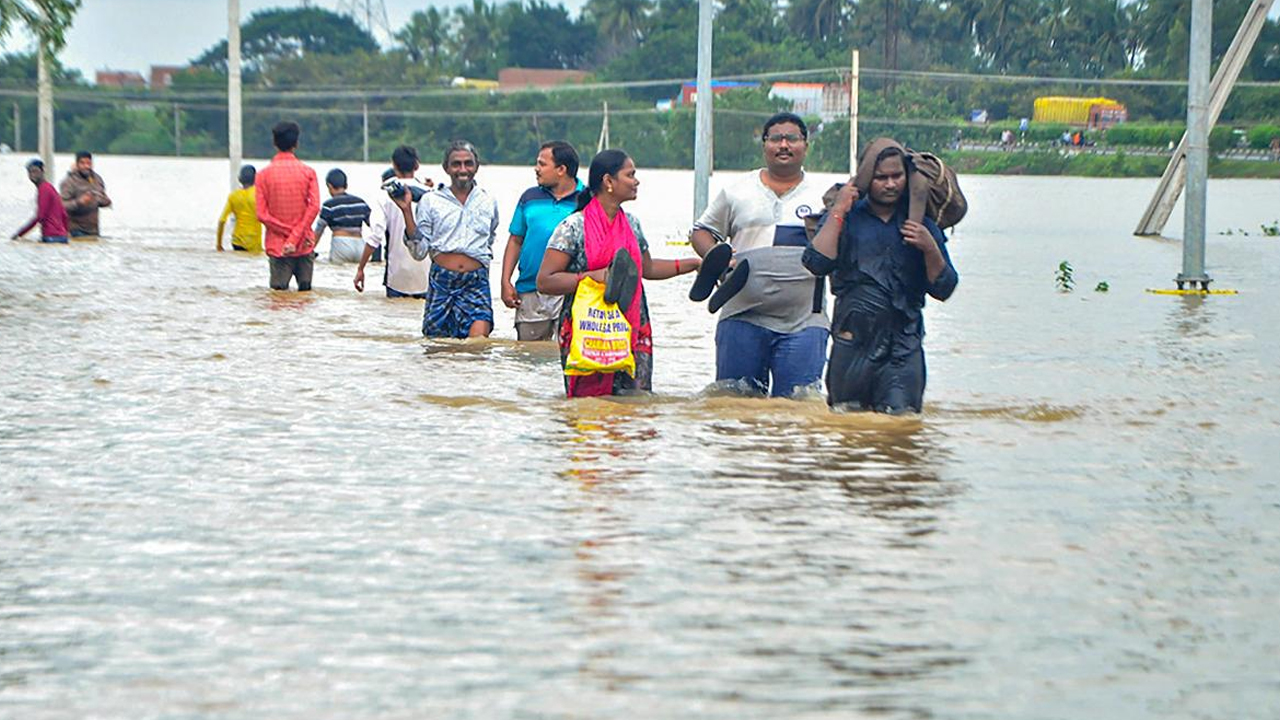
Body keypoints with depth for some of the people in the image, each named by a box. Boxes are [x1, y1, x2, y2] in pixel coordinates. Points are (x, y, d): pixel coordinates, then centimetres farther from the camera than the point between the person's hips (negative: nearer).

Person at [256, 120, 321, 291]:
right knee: (305, 293, 10)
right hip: (304, 246, 1)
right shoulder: (308, 172, -1)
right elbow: (314, 207, -11)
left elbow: (262, 214, -8)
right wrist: (295, 237, -11)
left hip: (277, 247, -1)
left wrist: (288, 232, -5)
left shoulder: (264, 174, -2)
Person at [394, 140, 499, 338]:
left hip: (476, 282, 0)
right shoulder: (431, 201, 5)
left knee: (479, 339, -21)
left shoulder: (488, 202, 11)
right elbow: (419, 252, -1)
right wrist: (407, 211, -7)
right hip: (441, 280, 0)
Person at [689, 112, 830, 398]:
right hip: (742, 318, 1)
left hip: (803, 323, -1)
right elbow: (702, 232, 17)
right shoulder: (737, 193, 12)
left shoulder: (823, 197, 10)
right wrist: (715, 257, -4)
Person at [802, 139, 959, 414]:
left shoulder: (922, 225, 11)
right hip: (853, 339, 0)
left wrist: (930, 249, -9)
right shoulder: (847, 217, 7)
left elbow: (943, 289, 7)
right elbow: (817, 264, -10)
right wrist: (838, 212, -9)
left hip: (904, 345, 1)